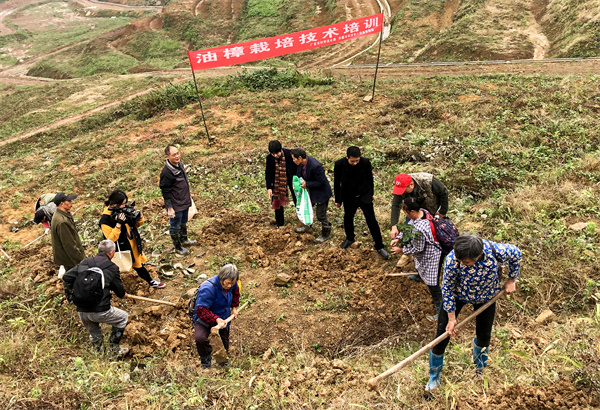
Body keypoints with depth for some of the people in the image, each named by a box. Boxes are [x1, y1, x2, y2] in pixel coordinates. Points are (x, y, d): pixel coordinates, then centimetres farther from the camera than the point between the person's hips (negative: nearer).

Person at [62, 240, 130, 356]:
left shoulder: (85, 263, 10)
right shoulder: (112, 268, -1)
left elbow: (66, 277, 4)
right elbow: (119, 290, 9)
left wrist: (69, 295, 18)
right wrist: (124, 294, 32)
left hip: (81, 312, 5)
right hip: (100, 311, -5)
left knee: (94, 334, 30)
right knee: (123, 317, 20)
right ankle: (114, 348, 19)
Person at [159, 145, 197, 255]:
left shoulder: (179, 164, -1)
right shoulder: (166, 172, -27)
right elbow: (165, 192, -21)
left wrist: (188, 197, 21)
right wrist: (169, 208, -19)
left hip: (184, 202, 8)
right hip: (175, 205, -8)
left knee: (183, 223, 27)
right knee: (175, 226, 12)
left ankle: (184, 240, 49)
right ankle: (178, 247, 30)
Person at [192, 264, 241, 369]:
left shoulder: (231, 283, -11)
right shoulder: (208, 288, -34)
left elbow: (235, 290, 15)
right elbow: (201, 310, -33)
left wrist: (234, 307, 12)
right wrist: (216, 319, -42)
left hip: (223, 318, 6)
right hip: (205, 318, -6)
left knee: (224, 348, 15)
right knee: (200, 338, -33)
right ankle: (206, 360, -7)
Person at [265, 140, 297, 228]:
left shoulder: (289, 154, -21)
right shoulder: (269, 158, -16)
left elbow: (295, 168, -9)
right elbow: (268, 173, -9)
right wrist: (269, 188, -14)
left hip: (290, 179, -1)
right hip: (277, 181, 1)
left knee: (297, 200, 9)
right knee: (277, 201, 8)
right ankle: (280, 223, 22)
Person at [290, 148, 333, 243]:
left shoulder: (316, 166, -36)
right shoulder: (300, 163, -11)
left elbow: (321, 182, -28)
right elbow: (299, 174, 9)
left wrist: (307, 184, -26)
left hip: (321, 192, -9)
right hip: (311, 191, 9)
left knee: (320, 215, 3)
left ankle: (325, 234, 28)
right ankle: (307, 227, 51)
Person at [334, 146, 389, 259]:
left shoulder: (365, 162, -19)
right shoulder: (339, 164, -18)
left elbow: (370, 178, -1)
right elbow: (337, 183, -5)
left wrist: (371, 193, 10)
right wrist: (337, 200, 3)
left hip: (364, 196, -1)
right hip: (348, 198, 1)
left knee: (371, 221, -1)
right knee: (348, 218, 20)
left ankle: (379, 246, 13)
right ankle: (349, 238, 49)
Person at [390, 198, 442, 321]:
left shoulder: (419, 229, -41)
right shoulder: (423, 211, -14)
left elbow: (418, 249, -27)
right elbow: (409, 226, 2)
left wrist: (401, 250, -15)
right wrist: (398, 238, -4)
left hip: (429, 256, -11)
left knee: (432, 283, 2)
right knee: (419, 266, 41)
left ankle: (440, 311, 15)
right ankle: (419, 276, 76)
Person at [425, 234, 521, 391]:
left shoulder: (496, 251, -36)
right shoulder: (452, 260, -38)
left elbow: (516, 254, -11)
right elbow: (447, 289, -22)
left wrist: (511, 280, -2)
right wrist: (451, 318, -15)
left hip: (486, 297, 2)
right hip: (457, 296, -1)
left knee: (484, 334, 17)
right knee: (442, 334, 2)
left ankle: (480, 364, 53)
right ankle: (434, 377, 25)